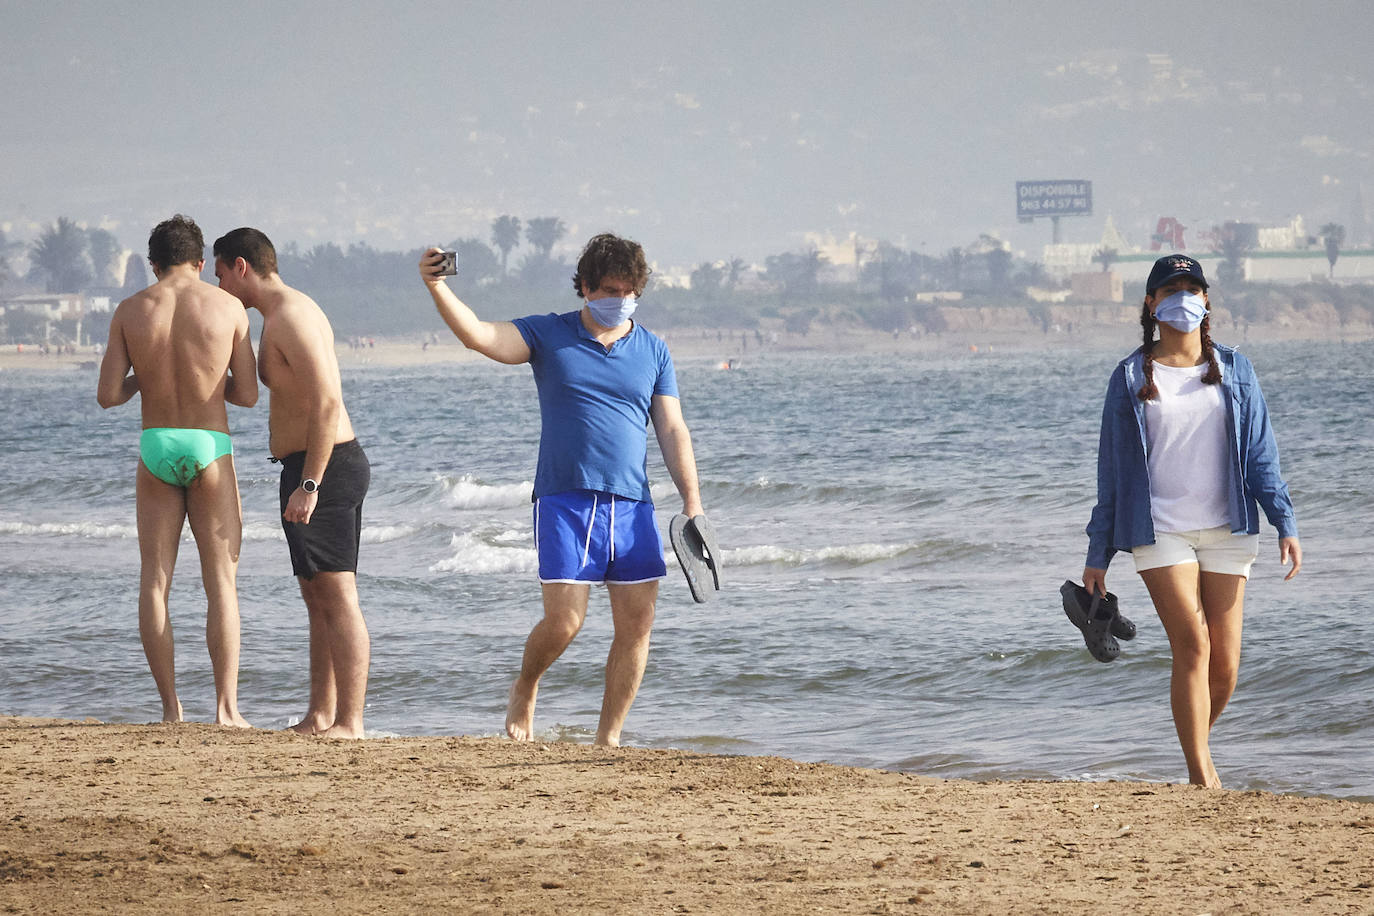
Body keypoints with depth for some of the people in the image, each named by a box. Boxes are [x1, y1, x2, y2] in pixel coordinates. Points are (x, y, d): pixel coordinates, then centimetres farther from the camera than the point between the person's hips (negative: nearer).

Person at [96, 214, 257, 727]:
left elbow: (107, 396, 0)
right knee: (221, 582, 2)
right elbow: (247, 395, 2)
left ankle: (170, 708, 3)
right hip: (209, 451, -1)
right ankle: (226, 707, -6)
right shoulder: (228, 307, -1)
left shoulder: (130, 312, 2)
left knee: (154, 581, 7)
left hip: (155, 451, 1)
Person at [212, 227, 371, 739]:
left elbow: (326, 403, -23)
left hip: (324, 467, -11)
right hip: (311, 470, 11)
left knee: (337, 598, -11)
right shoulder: (289, 312, 18)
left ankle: (349, 721, -12)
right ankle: (320, 716, 16)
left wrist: (309, 485, -25)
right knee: (318, 600, 12)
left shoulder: (291, 316, -15)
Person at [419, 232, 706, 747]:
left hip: (632, 506, 3)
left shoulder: (653, 351, 13)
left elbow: (672, 431, 11)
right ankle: (525, 690, 20)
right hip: (565, 501, -3)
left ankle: (608, 739, 7)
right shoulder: (548, 336, 5)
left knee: (636, 625, -3)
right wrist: (437, 289, -24)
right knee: (563, 622, -11)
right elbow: (479, 336, -8)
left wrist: (692, 503, 3)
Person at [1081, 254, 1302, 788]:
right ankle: (1201, 776, -15)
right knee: (1192, 643, -16)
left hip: (1225, 531, 2)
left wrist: (1285, 523, -2)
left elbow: (1261, 453, 9)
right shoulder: (1132, 379, 5)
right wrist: (1097, 556, 7)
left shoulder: (1234, 372, 10)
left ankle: (1197, 744, 25)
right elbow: (1111, 470, 7)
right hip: (1159, 531, -2)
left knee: (1225, 663, -1)